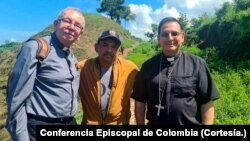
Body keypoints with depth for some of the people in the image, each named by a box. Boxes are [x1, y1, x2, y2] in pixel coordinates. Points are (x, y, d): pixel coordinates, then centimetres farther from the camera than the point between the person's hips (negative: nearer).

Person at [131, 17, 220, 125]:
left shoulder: (197, 64, -7)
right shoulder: (148, 66, -2)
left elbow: (207, 103, -7)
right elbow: (140, 101, 0)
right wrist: (140, 123, -1)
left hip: (190, 123, -1)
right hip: (154, 123, 2)